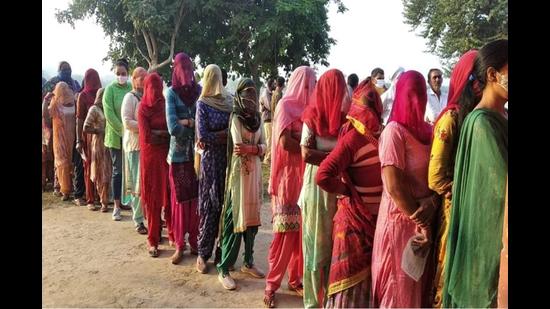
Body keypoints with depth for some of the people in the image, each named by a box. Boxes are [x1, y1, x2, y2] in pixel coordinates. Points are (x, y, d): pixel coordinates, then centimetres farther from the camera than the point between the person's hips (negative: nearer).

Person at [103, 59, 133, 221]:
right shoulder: (110, 89, -4)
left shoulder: (132, 88, 5)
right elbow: (109, 114, -11)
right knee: (118, 171, 1)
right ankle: (117, 206, 9)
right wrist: (123, 131, -16)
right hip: (117, 137, -3)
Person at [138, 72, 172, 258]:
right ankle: (153, 240, 11)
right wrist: (166, 133, -7)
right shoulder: (142, 108, -2)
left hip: (168, 155, 2)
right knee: (153, 198, 2)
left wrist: (156, 133, -11)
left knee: (170, 195, 1)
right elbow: (146, 136, -11)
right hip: (150, 156, -2)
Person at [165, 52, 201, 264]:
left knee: (196, 198, 6)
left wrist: (185, 122, -12)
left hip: (197, 153, 2)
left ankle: (195, 241, 19)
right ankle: (180, 244, 16)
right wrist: (195, 122, -9)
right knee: (180, 198, 4)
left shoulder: (199, 90, 6)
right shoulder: (172, 92, -3)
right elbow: (172, 127, -14)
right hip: (179, 154, -2)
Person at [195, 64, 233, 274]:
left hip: (211, 158, -1)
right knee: (227, 204, 8)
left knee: (209, 205, 6)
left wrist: (213, 138, 2)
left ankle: (203, 254, 14)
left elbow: (203, 136, -9)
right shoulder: (230, 101, 2)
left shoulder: (203, 103, -3)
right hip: (229, 157, 1)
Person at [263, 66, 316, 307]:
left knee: (301, 230, 9)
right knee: (285, 232, -2)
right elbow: (286, 142, -19)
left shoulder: (305, 107, 13)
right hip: (288, 176, -6)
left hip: (305, 176, 6)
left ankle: (295, 279, 23)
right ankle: (271, 284, 11)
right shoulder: (286, 105, -8)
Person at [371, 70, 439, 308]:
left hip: (426, 218, 7)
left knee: (421, 284, 18)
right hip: (400, 220, -6)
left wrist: (433, 202, -16)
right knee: (399, 288, 7)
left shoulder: (429, 130, 5)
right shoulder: (394, 131, -15)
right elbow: (393, 186, -20)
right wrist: (420, 222, -14)